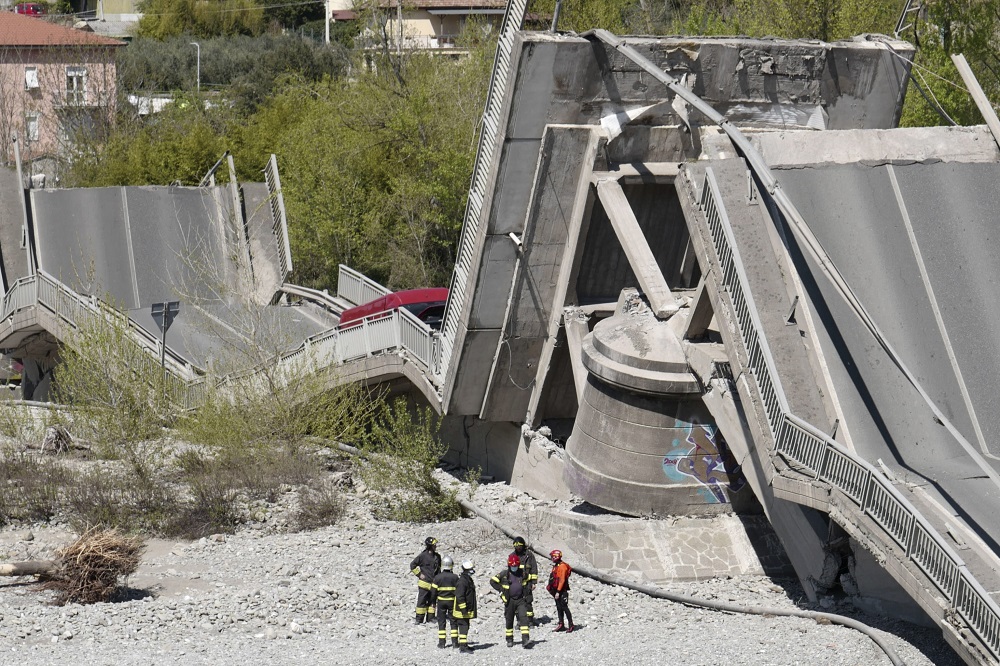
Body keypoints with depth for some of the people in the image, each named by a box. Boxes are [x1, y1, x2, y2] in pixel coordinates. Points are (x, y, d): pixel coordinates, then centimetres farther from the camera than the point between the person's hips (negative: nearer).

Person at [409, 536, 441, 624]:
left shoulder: (437, 556, 8)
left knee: (432, 601, 9)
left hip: (433, 583, 6)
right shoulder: (423, 556, -10)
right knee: (422, 601, -3)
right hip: (424, 583, -5)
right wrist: (419, 574, -7)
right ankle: (419, 619, 0)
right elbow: (412, 565, -5)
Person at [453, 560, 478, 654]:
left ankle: (464, 645, 24)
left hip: (467, 610, 10)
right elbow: (459, 596, -23)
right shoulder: (462, 581, -19)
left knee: (465, 627, 16)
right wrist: (463, 609, -23)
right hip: (462, 610, -10)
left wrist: (471, 609, 27)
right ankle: (463, 646, -7)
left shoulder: (469, 580, 15)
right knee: (463, 627, -8)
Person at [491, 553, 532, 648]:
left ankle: (525, 640, -20)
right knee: (509, 621, 8)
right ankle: (509, 640, 24)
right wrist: (501, 589, -3)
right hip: (509, 600, -1)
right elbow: (492, 581, 2)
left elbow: (525, 583, 26)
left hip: (520, 600, 1)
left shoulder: (522, 573, 4)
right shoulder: (504, 574, -6)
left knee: (523, 618, -14)